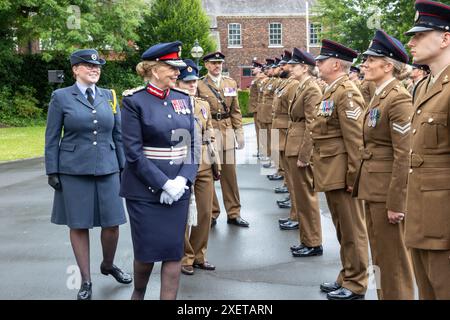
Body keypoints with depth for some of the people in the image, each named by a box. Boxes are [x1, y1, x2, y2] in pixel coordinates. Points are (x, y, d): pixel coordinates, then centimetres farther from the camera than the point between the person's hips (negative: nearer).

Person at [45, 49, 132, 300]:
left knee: (112, 223, 3)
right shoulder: (61, 97, -1)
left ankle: (108, 265, 31)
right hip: (74, 171, -2)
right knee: (79, 225, 5)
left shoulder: (109, 97, 7)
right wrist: (52, 171, -4)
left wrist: (124, 167, 7)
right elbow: (52, 138, 0)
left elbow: (119, 135, 10)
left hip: (107, 169, 2)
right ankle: (86, 281, 18)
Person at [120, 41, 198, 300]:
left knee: (174, 251, 5)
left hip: (179, 188, 4)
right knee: (147, 250, 6)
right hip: (145, 190, -4)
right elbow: (134, 152, -13)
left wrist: (182, 180, -10)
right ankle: (138, 292, 36)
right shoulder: (134, 101, -8)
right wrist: (164, 184, -17)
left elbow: (191, 145, 5)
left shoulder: (183, 99, 6)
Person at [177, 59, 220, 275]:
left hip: (204, 166, 6)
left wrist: (216, 163, 13)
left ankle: (199, 255, 25)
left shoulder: (204, 105, 12)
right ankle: (185, 257, 19)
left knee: (205, 213, 10)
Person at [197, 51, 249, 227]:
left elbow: (235, 111, 13)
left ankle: (233, 213, 16)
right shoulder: (199, 85, 0)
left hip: (227, 132, 3)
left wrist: (239, 132, 6)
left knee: (229, 174, 7)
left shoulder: (231, 83, 11)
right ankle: (211, 213, 15)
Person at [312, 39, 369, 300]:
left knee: (352, 230, 2)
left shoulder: (347, 93, -15)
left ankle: (355, 285, 13)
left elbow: (356, 140, -19)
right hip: (331, 173, 10)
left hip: (342, 173, -10)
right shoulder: (332, 91, 14)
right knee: (342, 229, 18)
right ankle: (346, 277, 30)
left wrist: (352, 176, -19)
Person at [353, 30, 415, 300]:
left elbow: (405, 155, -20)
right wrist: (360, 182, 15)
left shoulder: (399, 98, -16)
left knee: (393, 257, 2)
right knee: (380, 254, 18)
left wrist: (396, 203, -20)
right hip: (372, 186, 9)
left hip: (388, 189, -9)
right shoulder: (379, 96, 13)